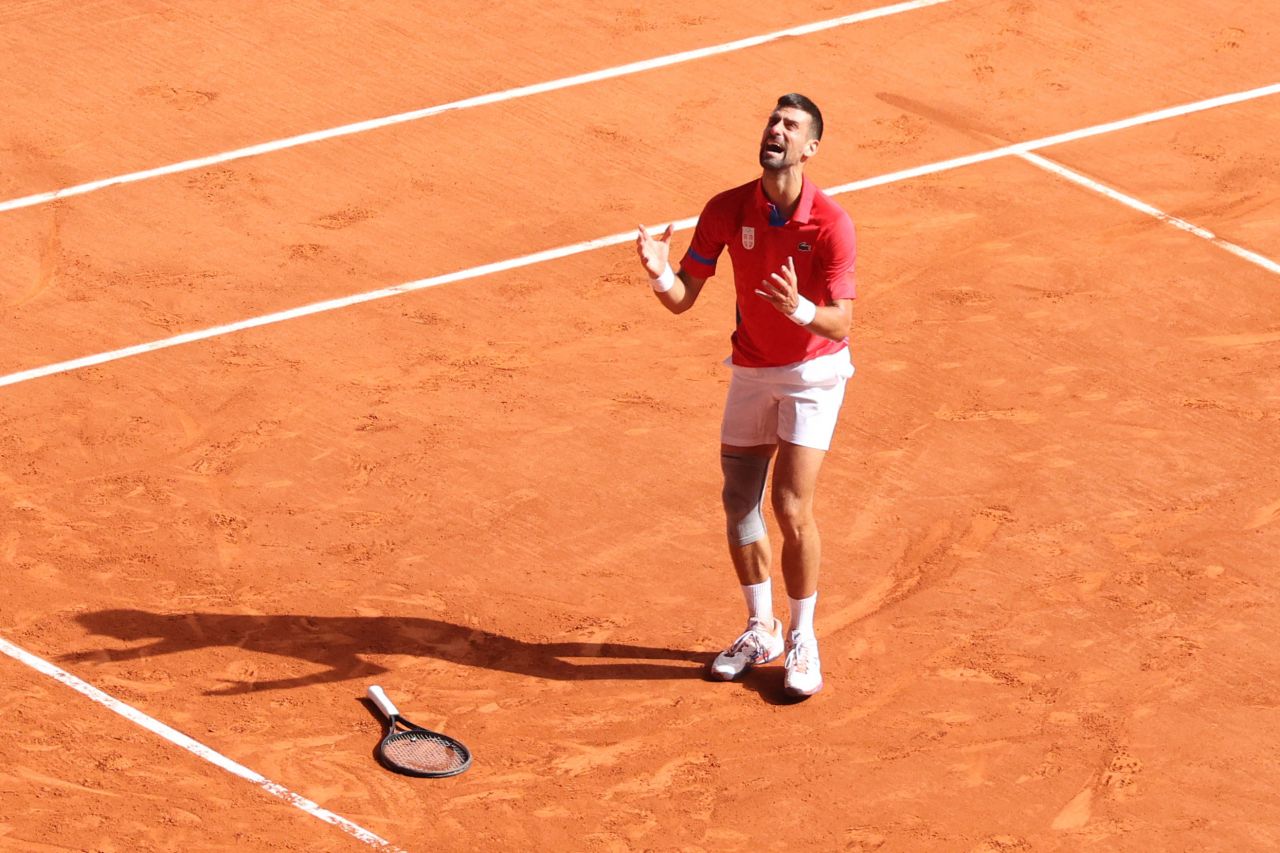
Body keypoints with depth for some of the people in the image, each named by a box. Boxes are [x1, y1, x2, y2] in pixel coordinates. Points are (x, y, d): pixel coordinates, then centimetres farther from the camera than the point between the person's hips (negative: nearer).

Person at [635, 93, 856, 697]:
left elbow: (841, 322, -23)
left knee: (791, 506, -12)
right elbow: (683, 300, -8)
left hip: (813, 372, -4)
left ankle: (802, 641, 6)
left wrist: (799, 309, -44)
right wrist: (660, 275, -31)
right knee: (738, 502, 6)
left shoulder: (831, 224, -22)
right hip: (751, 370, 4)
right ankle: (761, 631, 25)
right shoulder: (726, 211, -11)